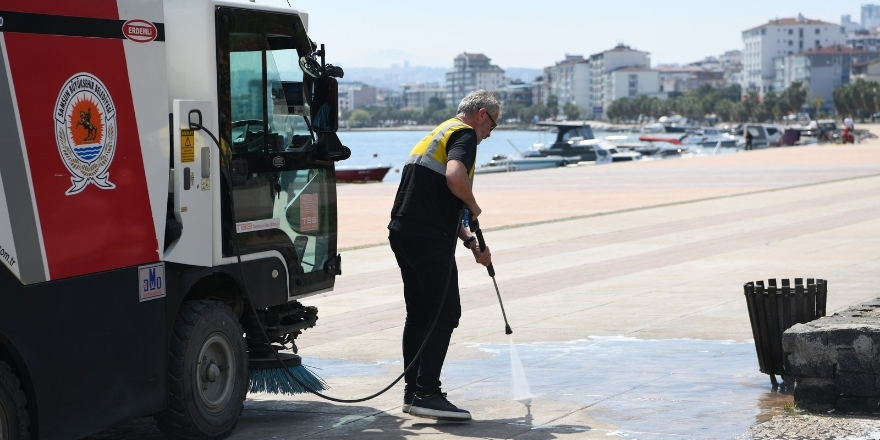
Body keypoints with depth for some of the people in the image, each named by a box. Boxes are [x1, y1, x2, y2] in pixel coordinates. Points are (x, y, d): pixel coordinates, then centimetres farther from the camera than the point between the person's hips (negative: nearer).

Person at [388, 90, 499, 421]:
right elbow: (454, 177, -26)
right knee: (445, 314, -7)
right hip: (429, 238, -10)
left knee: (419, 313, 14)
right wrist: (474, 206, -7)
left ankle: (413, 392, 18)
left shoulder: (439, 133, 26)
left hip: (403, 232, 10)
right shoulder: (464, 134, -4)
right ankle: (427, 394, -10)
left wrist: (472, 244, 28)